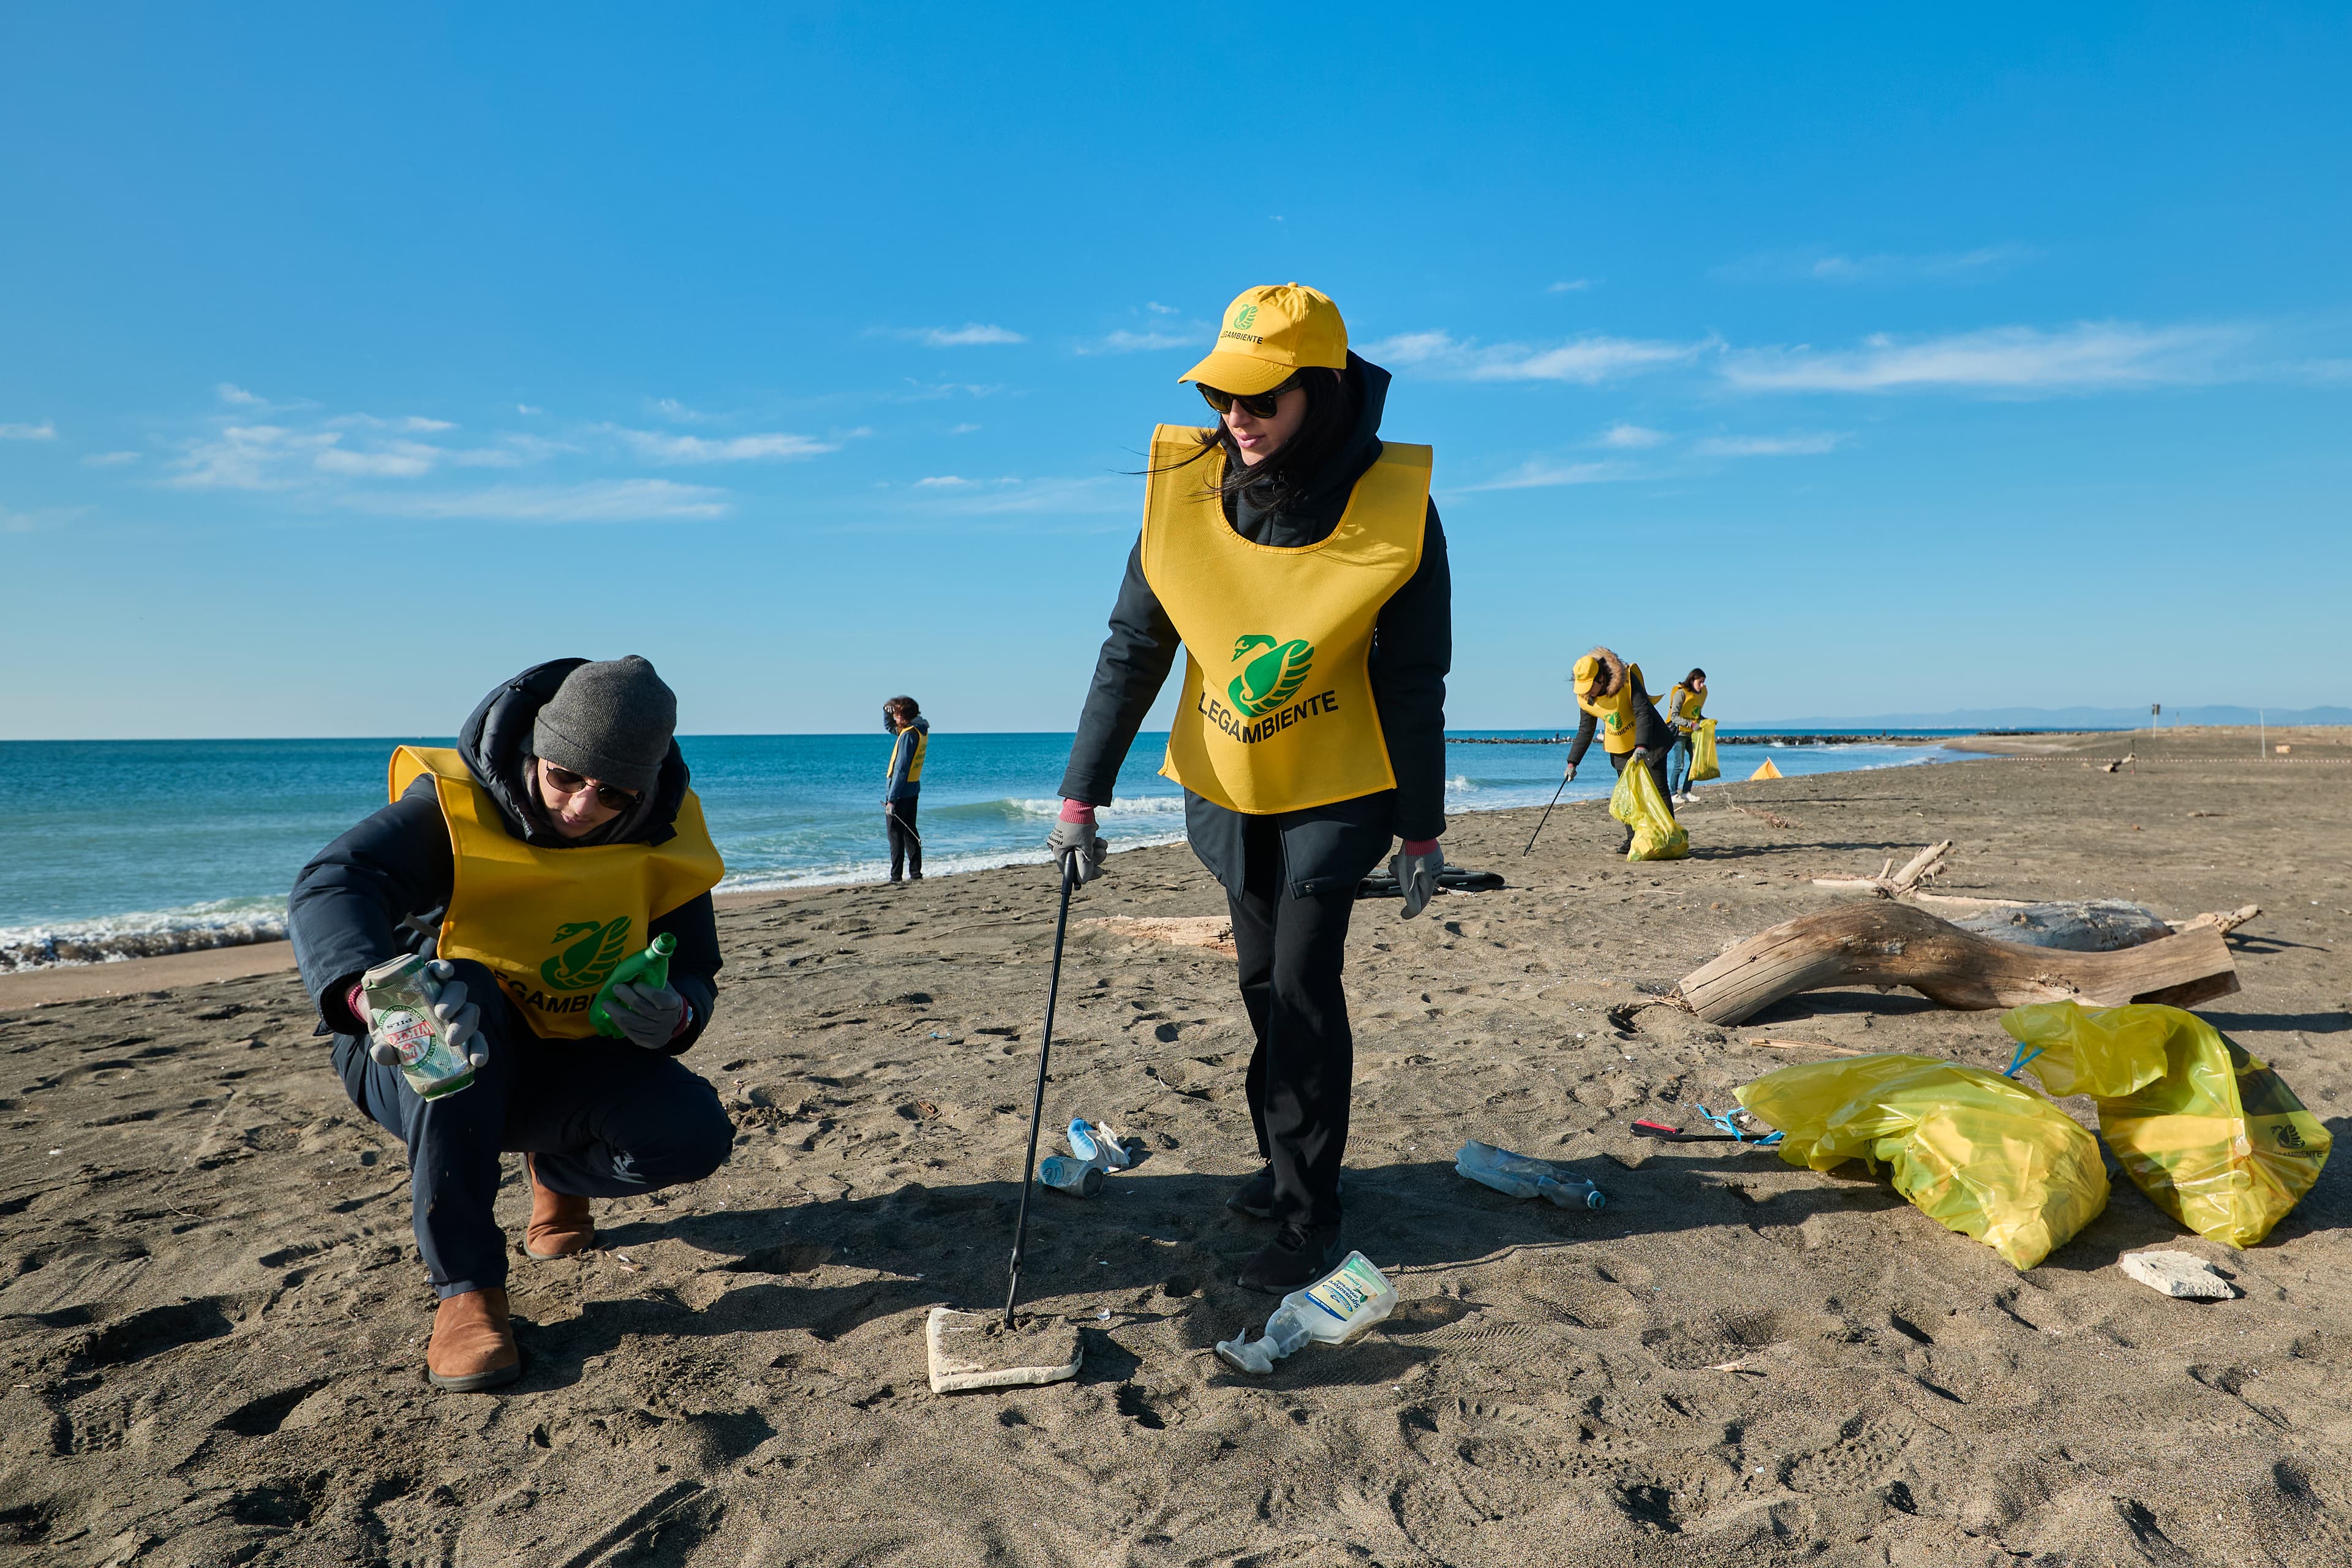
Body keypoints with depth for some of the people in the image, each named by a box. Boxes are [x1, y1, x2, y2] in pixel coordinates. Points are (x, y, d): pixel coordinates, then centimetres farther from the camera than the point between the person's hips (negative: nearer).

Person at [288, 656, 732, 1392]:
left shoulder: (663, 843, -10)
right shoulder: (455, 804, -22)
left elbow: (694, 973, -5)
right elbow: (328, 887, -38)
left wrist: (674, 1015, -32)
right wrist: (377, 993, -61)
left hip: (560, 1064, 3)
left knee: (694, 1134, -24)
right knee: (463, 997, -38)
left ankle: (556, 1170, 15)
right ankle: (466, 1287, -26)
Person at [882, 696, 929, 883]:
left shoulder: (908, 735, -20)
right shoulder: (921, 730, 7)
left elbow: (901, 770, -23)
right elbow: (889, 726, 25)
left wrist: (891, 799, -23)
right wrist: (887, 710, 4)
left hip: (900, 792, -9)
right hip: (913, 790, 9)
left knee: (896, 835, -4)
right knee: (910, 833, 15)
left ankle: (895, 878, -3)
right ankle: (916, 874, 17)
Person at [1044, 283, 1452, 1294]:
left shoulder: (1395, 504, -20)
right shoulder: (1185, 486, -15)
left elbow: (1414, 686, -12)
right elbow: (1132, 651, -8)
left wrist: (1422, 833, -8)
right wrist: (1081, 798, -10)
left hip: (1338, 785, -3)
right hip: (1229, 781, 4)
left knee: (1303, 988, -7)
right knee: (1261, 981, 14)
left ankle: (1310, 1214, 8)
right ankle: (1284, 1159, 34)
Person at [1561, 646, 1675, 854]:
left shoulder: (1627, 680, -23)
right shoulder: (1584, 698, -7)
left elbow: (1643, 714, -25)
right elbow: (1585, 731, 5)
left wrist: (1641, 746, -36)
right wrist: (1572, 762, 2)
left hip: (1649, 742, -5)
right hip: (1620, 749, 5)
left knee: (1659, 791, -3)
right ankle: (1633, 839, 8)